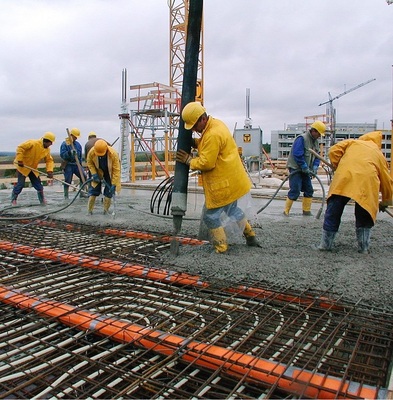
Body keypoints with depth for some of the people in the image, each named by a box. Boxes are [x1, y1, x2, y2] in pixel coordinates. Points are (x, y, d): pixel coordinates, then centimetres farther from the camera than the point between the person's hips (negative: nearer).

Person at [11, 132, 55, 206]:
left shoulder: (47, 150, -2)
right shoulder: (33, 143, -24)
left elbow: (49, 160, -1)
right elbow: (20, 148, -25)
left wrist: (50, 170, -17)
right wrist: (20, 160, -27)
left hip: (33, 169, 6)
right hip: (23, 167, -6)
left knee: (38, 184, 5)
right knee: (20, 184, -3)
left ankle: (42, 200, 17)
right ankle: (13, 199, 14)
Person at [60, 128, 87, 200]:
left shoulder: (78, 144, 13)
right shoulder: (64, 144, -5)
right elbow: (62, 155, -14)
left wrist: (80, 164, 17)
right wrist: (70, 153, -28)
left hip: (76, 164, 5)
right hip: (68, 165, -5)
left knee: (83, 176, -5)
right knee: (68, 180, -3)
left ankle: (82, 193, 4)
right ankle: (66, 196, 8)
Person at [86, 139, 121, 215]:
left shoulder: (113, 154, -34)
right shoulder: (91, 152, -28)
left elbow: (116, 170, -29)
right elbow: (89, 163, -6)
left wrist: (114, 184, -30)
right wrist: (94, 174, -17)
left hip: (110, 173, -1)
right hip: (98, 173, 2)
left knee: (109, 192, -3)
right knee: (94, 189, -2)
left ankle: (106, 210, 13)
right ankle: (89, 210, 7)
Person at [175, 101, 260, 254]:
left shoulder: (213, 135, -25)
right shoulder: (216, 123, 7)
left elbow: (206, 163, -24)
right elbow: (207, 145, 17)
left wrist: (189, 160, -9)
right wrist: (194, 142, 0)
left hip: (224, 183, -10)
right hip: (232, 180, 10)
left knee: (211, 215, 2)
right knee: (232, 209, 26)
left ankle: (221, 248, 11)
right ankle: (251, 237, 37)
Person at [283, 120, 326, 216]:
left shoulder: (316, 142, 10)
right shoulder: (301, 139, -17)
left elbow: (317, 157, 13)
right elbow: (298, 155, -24)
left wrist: (315, 167, -5)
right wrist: (306, 168, -20)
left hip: (305, 171, 9)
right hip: (296, 168, -9)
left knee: (309, 190, 8)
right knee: (295, 191, -11)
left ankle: (306, 211, 16)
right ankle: (286, 211, -2)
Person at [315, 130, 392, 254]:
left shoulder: (352, 142, 25)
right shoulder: (379, 154, 28)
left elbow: (334, 151, 9)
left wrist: (337, 167, 24)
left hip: (344, 178, -1)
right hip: (367, 182, 1)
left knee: (333, 213, 8)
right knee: (364, 216, 17)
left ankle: (325, 244, 14)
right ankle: (363, 248, 20)